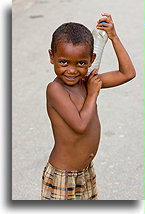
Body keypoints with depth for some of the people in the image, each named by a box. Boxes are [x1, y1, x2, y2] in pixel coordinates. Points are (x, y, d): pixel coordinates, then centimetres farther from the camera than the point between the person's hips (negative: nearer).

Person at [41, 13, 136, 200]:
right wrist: (92, 94, -17)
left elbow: (128, 73, 5)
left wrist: (113, 37, 0)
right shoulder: (55, 89, -23)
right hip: (61, 177, -7)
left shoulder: (86, 82, -2)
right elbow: (80, 125, -30)